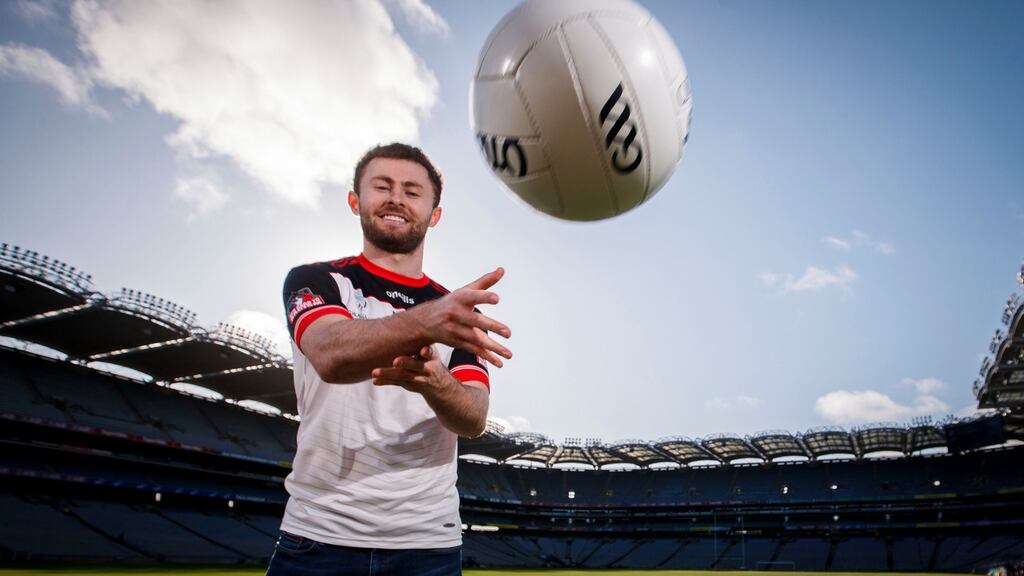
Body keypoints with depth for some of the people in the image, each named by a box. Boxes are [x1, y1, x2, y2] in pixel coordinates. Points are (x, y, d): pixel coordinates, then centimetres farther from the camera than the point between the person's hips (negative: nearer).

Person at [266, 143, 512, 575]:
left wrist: (432, 381, -31)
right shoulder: (315, 280, -2)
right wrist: (425, 322, -43)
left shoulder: (461, 311, 5)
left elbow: (473, 419, -9)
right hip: (320, 535, -2)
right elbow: (330, 354, -24)